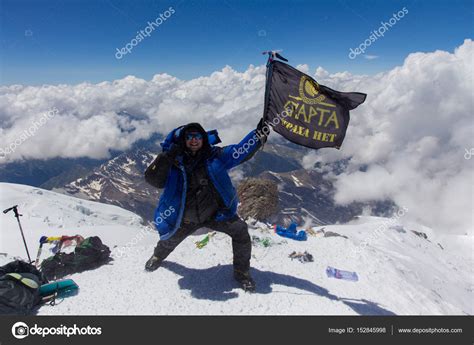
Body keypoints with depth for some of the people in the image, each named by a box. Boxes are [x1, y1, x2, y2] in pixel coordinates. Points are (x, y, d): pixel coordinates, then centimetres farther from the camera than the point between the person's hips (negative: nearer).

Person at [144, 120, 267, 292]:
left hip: (216, 213, 0)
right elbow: (154, 180, -25)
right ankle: (158, 256, 62)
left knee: (240, 230, -18)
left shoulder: (214, 156, -15)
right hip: (185, 219, 1)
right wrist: (166, 157, -38)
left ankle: (242, 272, 5)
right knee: (169, 241, 23)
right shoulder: (173, 160, -16)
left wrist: (260, 134, -30)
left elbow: (242, 150, -18)